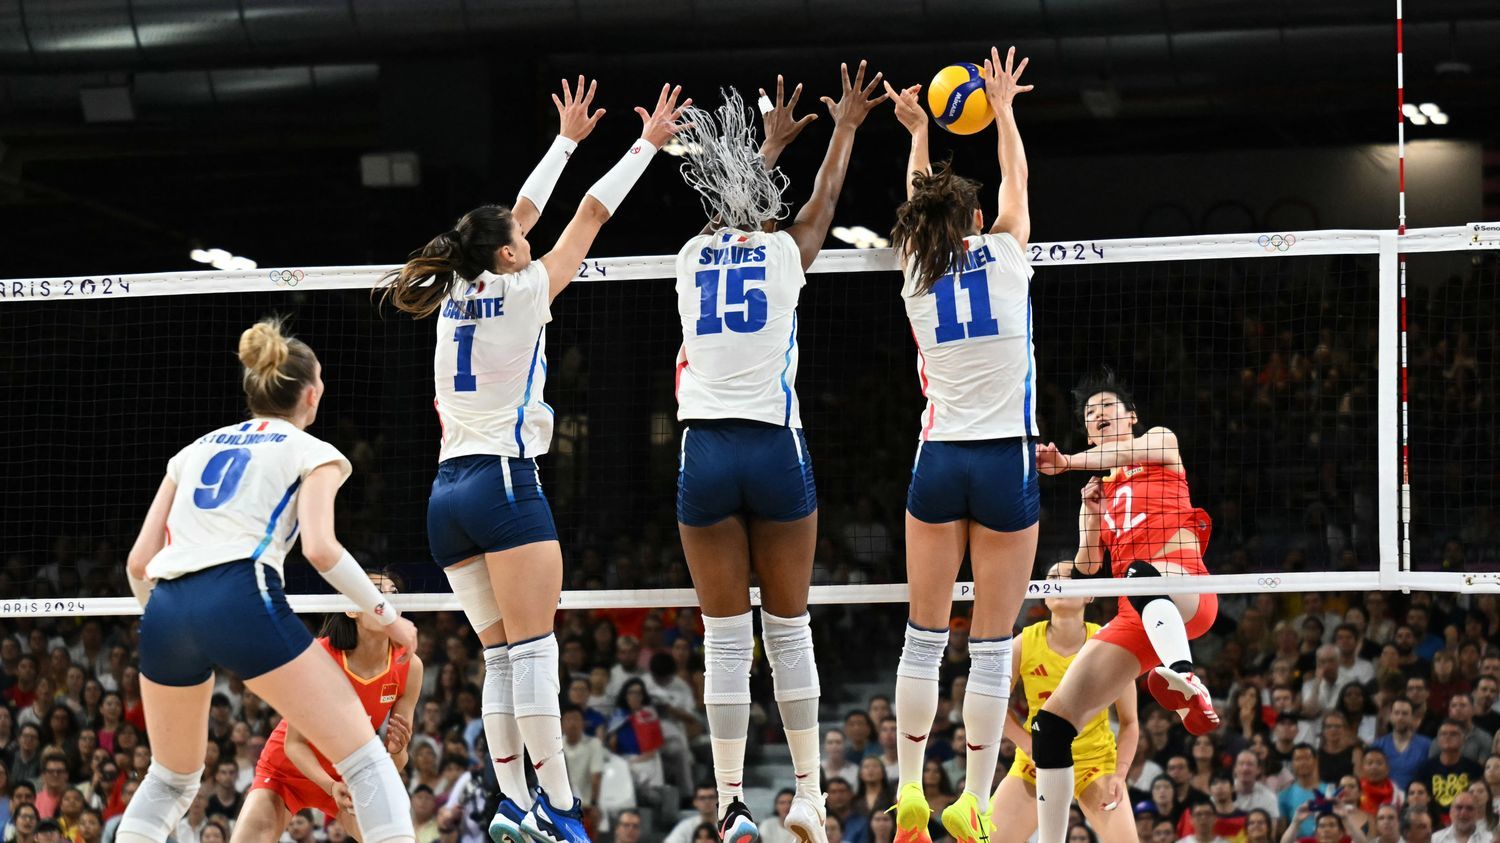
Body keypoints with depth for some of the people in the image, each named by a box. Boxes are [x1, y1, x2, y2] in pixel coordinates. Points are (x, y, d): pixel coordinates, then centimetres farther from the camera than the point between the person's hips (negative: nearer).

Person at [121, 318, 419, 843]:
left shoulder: (195, 450, 27)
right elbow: (319, 548, -4)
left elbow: (139, 562, 21)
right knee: (366, 760, 0)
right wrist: (388, 617, 6)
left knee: (171, 780, 26)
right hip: (242, 601, -5)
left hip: (165, 610, 5)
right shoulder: (310, 451, 14)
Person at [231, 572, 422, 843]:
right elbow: (294, 743, -22)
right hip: (288, 770, -3)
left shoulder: (409, 666, -19)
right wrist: (331, 786, -37)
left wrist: (396, 751, -35)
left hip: (348, 777, 3)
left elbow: (394, 764, -12)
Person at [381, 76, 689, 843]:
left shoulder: (455, 298, 12)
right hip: (505, 482, -7)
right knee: (534, 650, -9)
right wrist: (646, 145, 13)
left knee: (501, 659, 6)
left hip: (448, 492, 7)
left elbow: (518, 216, 25)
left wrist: (568, 140, 35)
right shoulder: (521, 294, -4)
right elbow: (589, 218, 4)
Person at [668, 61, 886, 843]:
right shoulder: (784, 251, 3)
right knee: (789, 629, 8)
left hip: (705, 455, 2)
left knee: (726, 638, 2)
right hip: (776, 452, -1)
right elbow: (824, 198, 22)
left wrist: (772, 143, 46)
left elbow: (731, 214, 31)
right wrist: (845, 127, 40)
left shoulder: (693, 256, 9)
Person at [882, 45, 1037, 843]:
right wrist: (1002, 108, 29)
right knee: (992, 646, -1)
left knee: (925, 637, 8)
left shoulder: (919, 275, 3)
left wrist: (919, 133, 37)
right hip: (1006, 461, -2)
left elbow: (921, 207, 24)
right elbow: (1017, 182, 15)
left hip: (939, 460, 2)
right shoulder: (1005, 259, -4)